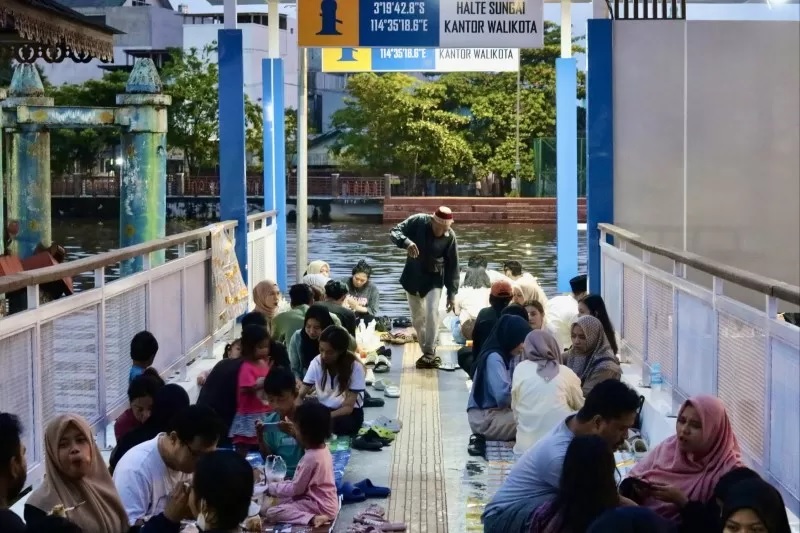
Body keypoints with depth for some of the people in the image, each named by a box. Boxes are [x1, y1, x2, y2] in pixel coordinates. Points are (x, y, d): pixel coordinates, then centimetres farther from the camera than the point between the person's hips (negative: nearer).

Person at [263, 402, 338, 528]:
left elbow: (296, 489, -17)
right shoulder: (323, 448, 2)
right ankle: (314, 517, 4)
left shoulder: (310, 458, -26)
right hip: (325, 501, 10)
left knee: (271, 513, -15)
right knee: (280, 501, 22)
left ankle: (312, 519, -24)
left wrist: (271, 487, -4)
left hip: (319, 506, -10)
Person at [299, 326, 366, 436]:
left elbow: (348, 407, -20)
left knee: (335, 424, -37)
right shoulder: (316, 362, -9)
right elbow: (300, 395, -9)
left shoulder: (355, 367, -19)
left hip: (349, 413, -3)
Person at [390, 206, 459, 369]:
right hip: (412, 277, 1)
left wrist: (451, 293, -10)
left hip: (434, 279, -1)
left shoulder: (450, 236, -17)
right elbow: (394, 232, -19)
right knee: (417, 318, 8)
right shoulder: (418, 221, -18)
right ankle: (427, 353, 22)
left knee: (432, 313, -19)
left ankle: (430, 353, -9)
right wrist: (406, 242, -41)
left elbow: (452, 266, -10)